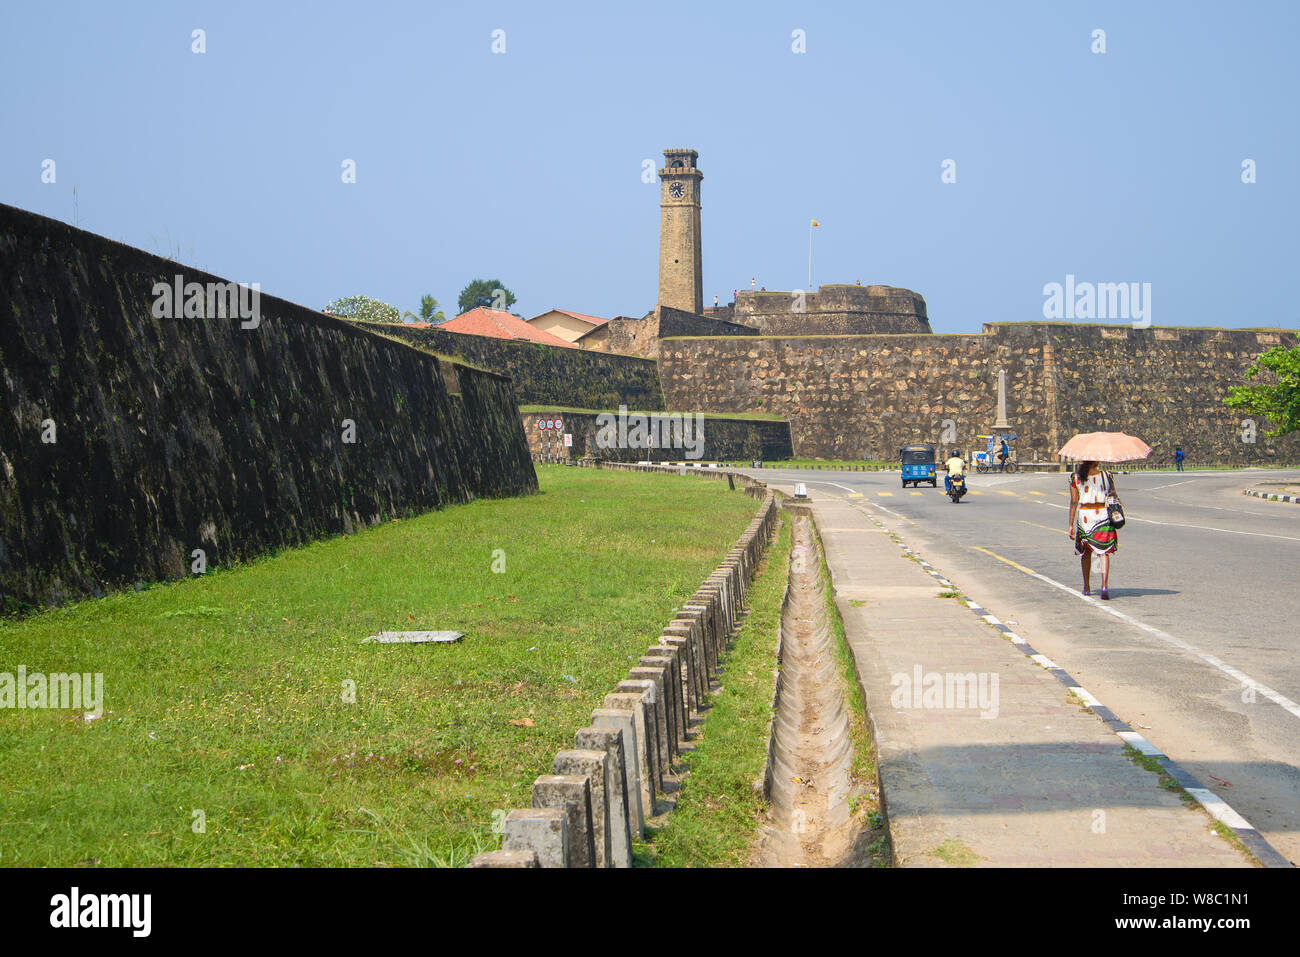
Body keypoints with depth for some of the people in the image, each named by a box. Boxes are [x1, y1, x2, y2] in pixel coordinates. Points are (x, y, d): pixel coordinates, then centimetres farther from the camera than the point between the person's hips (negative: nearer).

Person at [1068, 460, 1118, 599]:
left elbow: (1074, 502, -5)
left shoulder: (1075, 477, -4)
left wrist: (1071, 525, -1)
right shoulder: (1106, 475, -2)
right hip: (1103, 514, -1)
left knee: (1086, 552, 18)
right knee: (1104, 552, -1)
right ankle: (1105, 585, -20)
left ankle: (1087, 587, 27)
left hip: (1084, 515, 1)